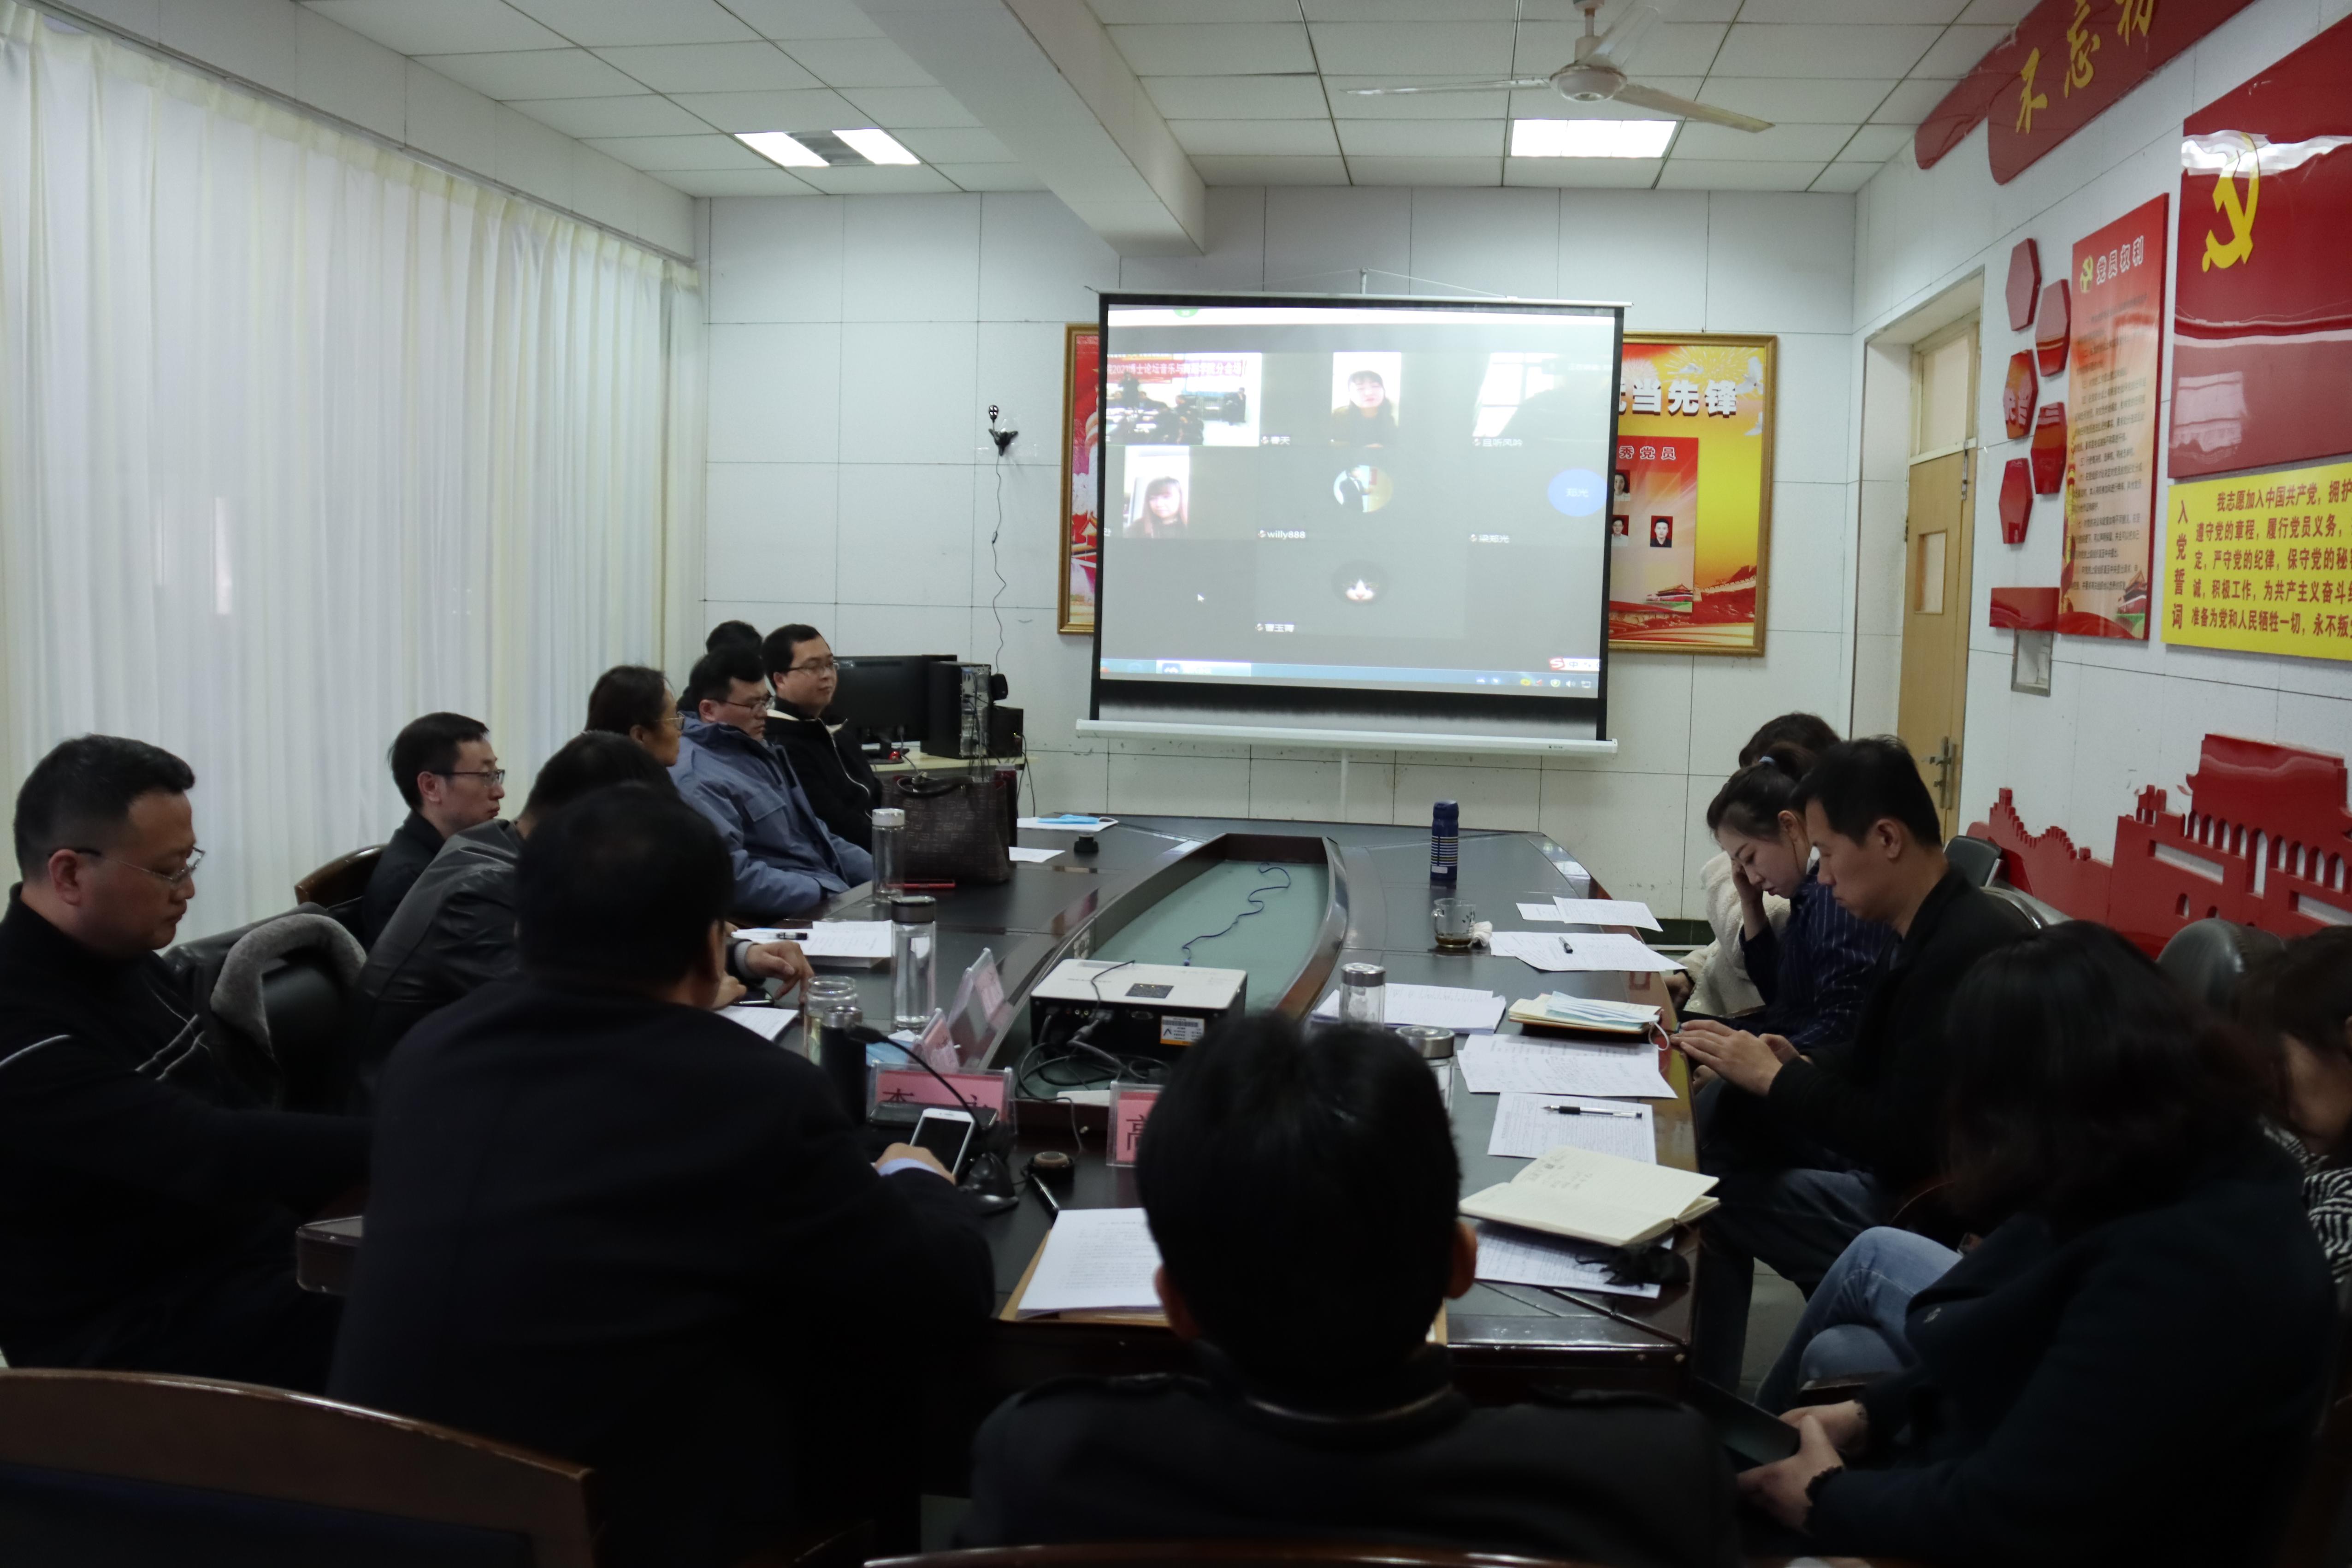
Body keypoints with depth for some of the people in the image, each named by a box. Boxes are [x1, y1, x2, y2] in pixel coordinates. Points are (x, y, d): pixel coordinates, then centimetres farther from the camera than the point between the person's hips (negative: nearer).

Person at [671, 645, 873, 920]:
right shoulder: (696, 781, -17)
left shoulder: (757, 750, 15)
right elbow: (735, 876, -26)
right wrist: (826, 894, -24)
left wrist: (881, 875, 10)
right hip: (791, 918, -10)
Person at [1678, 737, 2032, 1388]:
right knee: (1716, 1112, 8)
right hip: (1902, 1162, 10)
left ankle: (1704, 1387, 13)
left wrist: (1774, 1079, -16)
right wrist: (1795, 1063, -2)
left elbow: (1906, 1140, -25)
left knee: (1713, 1193, -11)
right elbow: (1878, 1065, 15)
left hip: (1939, 1209, -10)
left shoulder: (1967, 949, -26)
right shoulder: (1933, 928, 3)